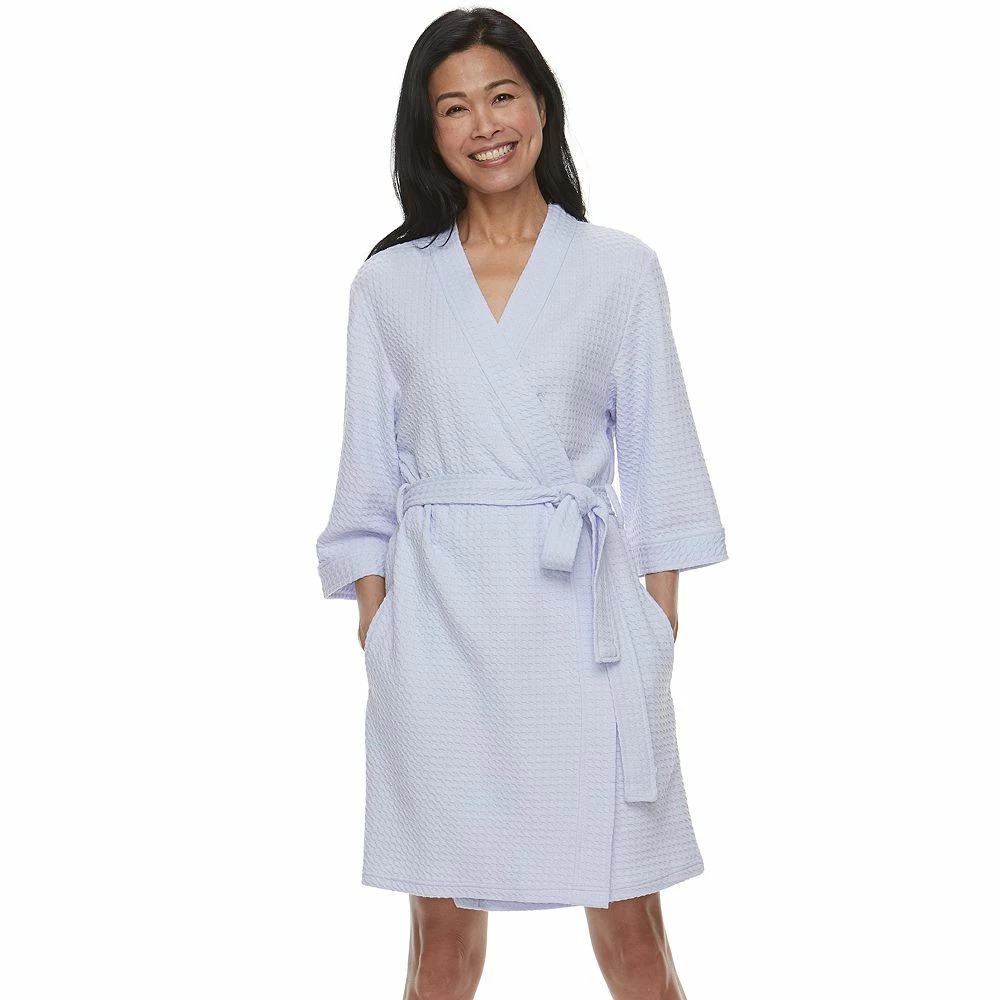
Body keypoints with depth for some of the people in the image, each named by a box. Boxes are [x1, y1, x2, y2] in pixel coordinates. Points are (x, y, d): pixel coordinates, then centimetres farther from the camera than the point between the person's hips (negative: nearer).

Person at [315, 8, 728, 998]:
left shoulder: (619, 268, 5)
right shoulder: (390, 283, 7)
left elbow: (656, 450, 6)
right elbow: (370, 469, 9)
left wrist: (660, 614, 0)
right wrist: (374, 618, 0)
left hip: (583, 609, -1)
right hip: (439, 617, 1)